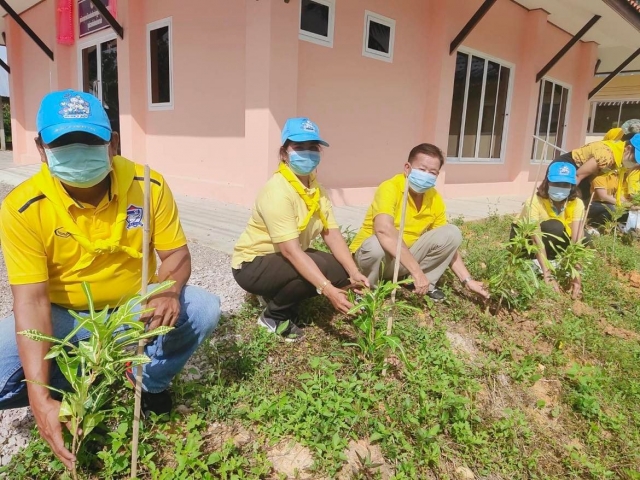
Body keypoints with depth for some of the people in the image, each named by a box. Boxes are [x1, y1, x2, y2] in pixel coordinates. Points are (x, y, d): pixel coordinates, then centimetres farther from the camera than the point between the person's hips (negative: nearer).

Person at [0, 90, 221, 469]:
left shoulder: (149, 185, -16)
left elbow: (177, 252, -10)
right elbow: (31, 300, -24)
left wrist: (169, 290, -35)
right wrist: (41, 397, -33)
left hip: (137, 306, 1)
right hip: (65, 317, 0)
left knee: (205, 309, -23)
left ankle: (151, 383, 6)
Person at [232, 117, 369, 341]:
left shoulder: (315, 187, 0)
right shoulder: (277, 191, -26)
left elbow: (332, 234, -7)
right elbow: (291, 250, -34)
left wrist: (353, 273, -20)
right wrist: (328, 289, -40)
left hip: (288, 259, 8)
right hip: (253, 265, -8)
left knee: (341, 270, -6)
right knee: (319, 269, -30)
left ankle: (280, 296, 9)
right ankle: (274, 316, -6)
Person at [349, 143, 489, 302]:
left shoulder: (435, 199, -4)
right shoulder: (390, 188, -25)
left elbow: (447, 243, 2)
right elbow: (384, 230, -43)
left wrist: (467, 280, -7)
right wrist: (416, 270, -45)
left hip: (405, 257, 6)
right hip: (369, 254, -5)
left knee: (452, 233, -9)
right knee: (377, 244, -40)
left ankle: (426, 285, 3)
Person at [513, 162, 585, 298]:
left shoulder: (577, 204, -20)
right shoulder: (535, 201, -32)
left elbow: (577, 240, -31)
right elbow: (537, 239, -41)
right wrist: (547, 274, -50)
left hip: (553, 240, 5)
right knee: (554, 227, -34)